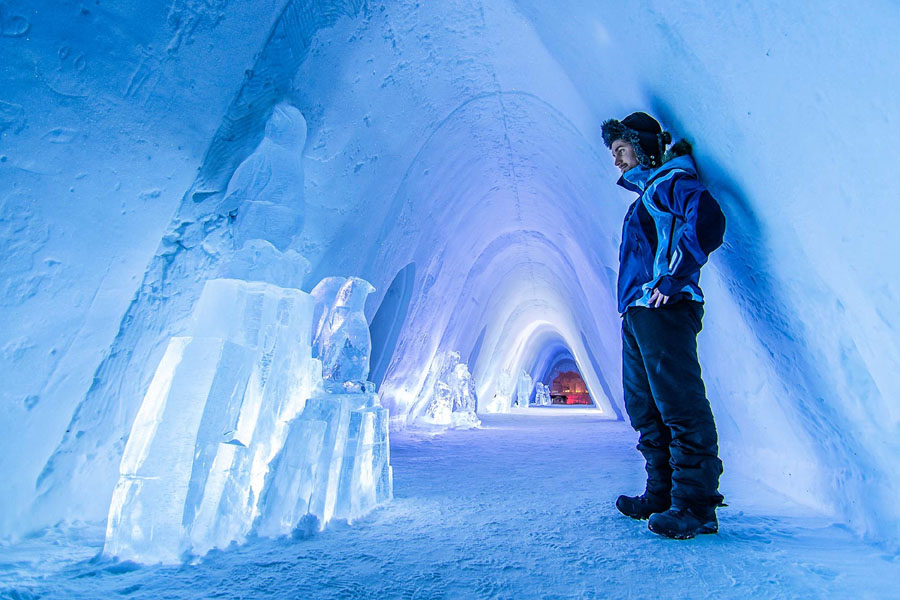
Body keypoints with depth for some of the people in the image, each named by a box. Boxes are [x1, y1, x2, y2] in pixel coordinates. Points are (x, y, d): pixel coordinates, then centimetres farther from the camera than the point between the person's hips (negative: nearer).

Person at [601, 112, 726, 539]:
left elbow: (707, 218, -18)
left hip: (663, 309, -10)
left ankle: (696, 505, 2)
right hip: (636, 313, 10)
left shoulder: (672, 180, 2)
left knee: (680, 404, -8)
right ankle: (662, 493, 22)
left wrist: (675, 277, -20)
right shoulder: (645, 195, 29)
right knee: (645, 408, 11)